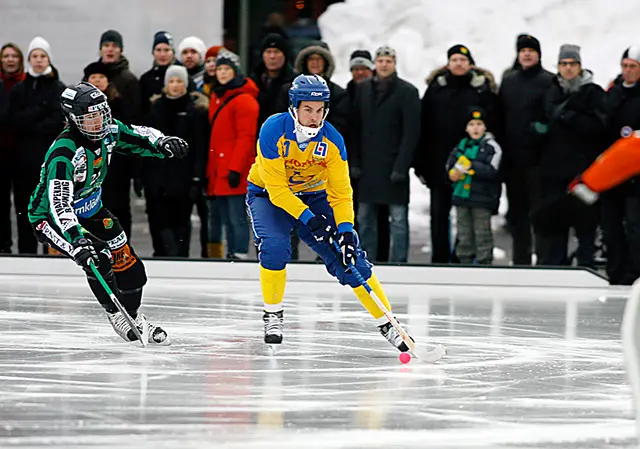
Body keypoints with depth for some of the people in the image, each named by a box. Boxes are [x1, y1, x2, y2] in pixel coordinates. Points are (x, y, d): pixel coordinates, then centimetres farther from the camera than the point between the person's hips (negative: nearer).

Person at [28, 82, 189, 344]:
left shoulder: (108, 131, -12)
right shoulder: (63, 153, -35)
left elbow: (140, 137, 2)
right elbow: (59, 203, -43)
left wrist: (163, 143, -22)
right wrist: (76, 239, -54)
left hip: (89, 209, 8)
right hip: (50, 216, -8)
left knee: (127, 262, 4)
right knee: (98, 259, -26)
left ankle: (132, 315, 27)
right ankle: (115, 314, -4)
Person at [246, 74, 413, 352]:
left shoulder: (332, 140, -20)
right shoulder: (273, 131, -28)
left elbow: (341, 192, -17)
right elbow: (276, 188, -28)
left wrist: (345, 230, -30)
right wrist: (307, 218, -36)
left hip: (313, 195, 2)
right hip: (268, 194, -2)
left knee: (350, 258, -9)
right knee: (274, 246, -30)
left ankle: (387, 325, -1)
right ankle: (273, 315, -7)